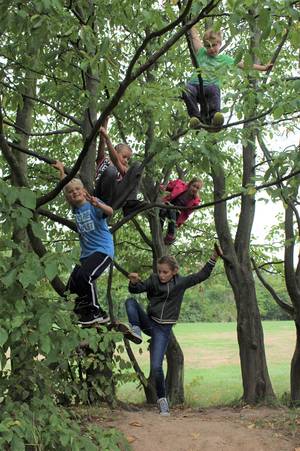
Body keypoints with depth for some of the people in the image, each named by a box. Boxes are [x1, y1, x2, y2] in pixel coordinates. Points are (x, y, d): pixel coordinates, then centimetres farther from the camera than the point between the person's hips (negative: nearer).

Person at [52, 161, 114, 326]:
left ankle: (97, 313, -17)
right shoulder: (76, 207, 11)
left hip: (103, 249, -8)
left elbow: (110, 212, -28)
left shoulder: (93, 204, -6)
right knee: (71, 287, -2)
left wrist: (97, 204, -46)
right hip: (86, 253, 8)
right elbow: (66, 185, 28)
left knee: (84, 276, -29)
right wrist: (61, 169, 37)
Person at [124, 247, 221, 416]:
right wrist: (134, 282, -30)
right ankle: (136, 331, -23)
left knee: (156, 367, -10)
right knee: (130, 301, -19)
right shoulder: (153, 280, -1)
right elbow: (136, 289, -7)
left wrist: (214, 257, -10)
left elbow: (203, 275, -1)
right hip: (148, 321, 2)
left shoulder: (181, 282, -2)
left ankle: (162, 399, 8)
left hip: (163, 329, -2)